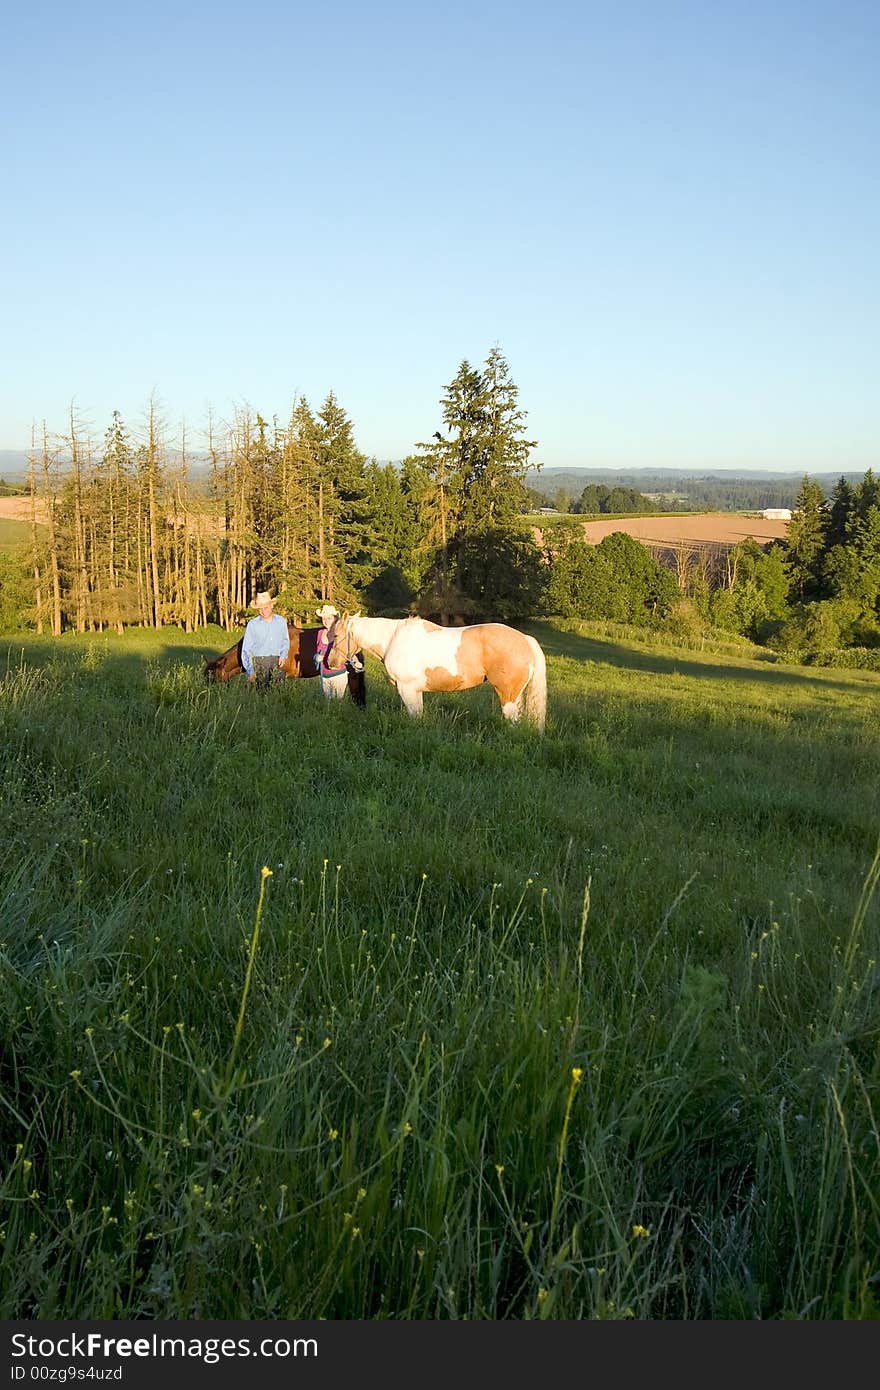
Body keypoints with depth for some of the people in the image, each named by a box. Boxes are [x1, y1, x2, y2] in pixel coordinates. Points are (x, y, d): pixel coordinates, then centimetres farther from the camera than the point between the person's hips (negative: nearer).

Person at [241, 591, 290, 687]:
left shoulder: (281, 621, 10)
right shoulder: (252, 624, 3)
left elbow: (285, 641, 21)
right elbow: (246, 649, 4)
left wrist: (283, 656, 2)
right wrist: (250, 671, -3)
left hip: (277, 661, 1)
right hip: (259, 661, -1)